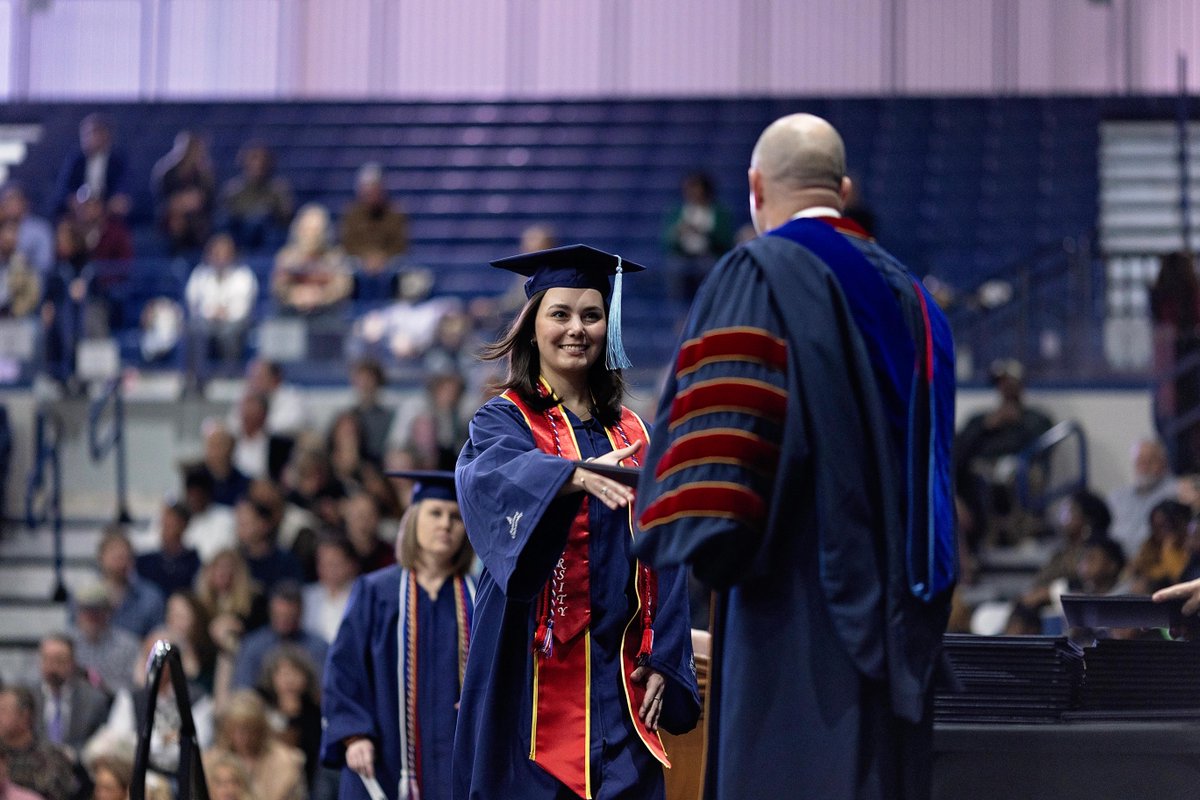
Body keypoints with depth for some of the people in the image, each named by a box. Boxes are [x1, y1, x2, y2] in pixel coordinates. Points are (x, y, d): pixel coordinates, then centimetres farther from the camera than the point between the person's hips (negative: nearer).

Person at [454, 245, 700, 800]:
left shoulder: (631, 435, 14)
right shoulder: (504, 420, 1)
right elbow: (498, 475, -23)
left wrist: (659, 658, 0)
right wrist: (580, 475, -43)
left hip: (618, 677, 4)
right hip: (536, 666, -4)